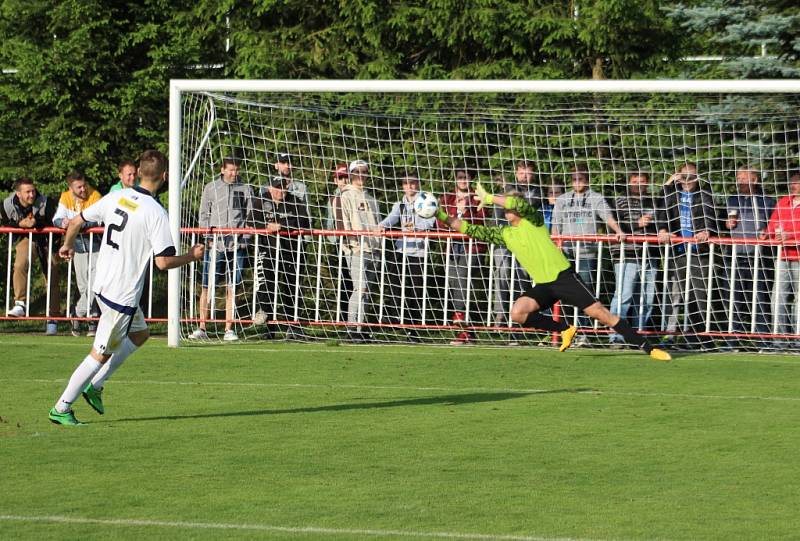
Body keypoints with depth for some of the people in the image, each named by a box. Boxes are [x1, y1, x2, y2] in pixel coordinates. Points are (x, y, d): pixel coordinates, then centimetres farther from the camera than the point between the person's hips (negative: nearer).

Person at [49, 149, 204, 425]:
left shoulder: (116, 197, 1)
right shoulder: (156, 213, -19)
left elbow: (76, 221, 10)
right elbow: (163, 262, -20)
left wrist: (68, 245, 30)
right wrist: (192, 256, -3)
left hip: (102, 285, 8)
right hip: (123, 294, -8)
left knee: (140, 334, 25)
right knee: (102, 354, 3)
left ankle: (95, 386, 24)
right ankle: (61, 408, 7)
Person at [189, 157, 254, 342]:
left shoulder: (245, 189, 9)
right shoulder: (211, 188, 7)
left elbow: (249, 217, 11)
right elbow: (204, 215, 8)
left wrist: (245, 239, 2)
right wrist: (209, 238, -2)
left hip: (237, 244, 1)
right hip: (215, 244, -1)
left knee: (232, 288, 0)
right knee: (207, 286, -2)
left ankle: (229, 329, 4)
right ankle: (202, 328, 2)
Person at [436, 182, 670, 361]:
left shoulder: (533, 220, -4)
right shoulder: (504, 234, 12)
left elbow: (520, 204, -25)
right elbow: (471, 230, 10)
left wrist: (489, 198, -19)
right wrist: (442, 216, 2)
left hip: (563, 276, -6)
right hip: (541, 285, 6)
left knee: (599, 313, -11)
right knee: (517, 313, -18)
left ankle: (647, 347, -6)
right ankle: (564, 329, 1)